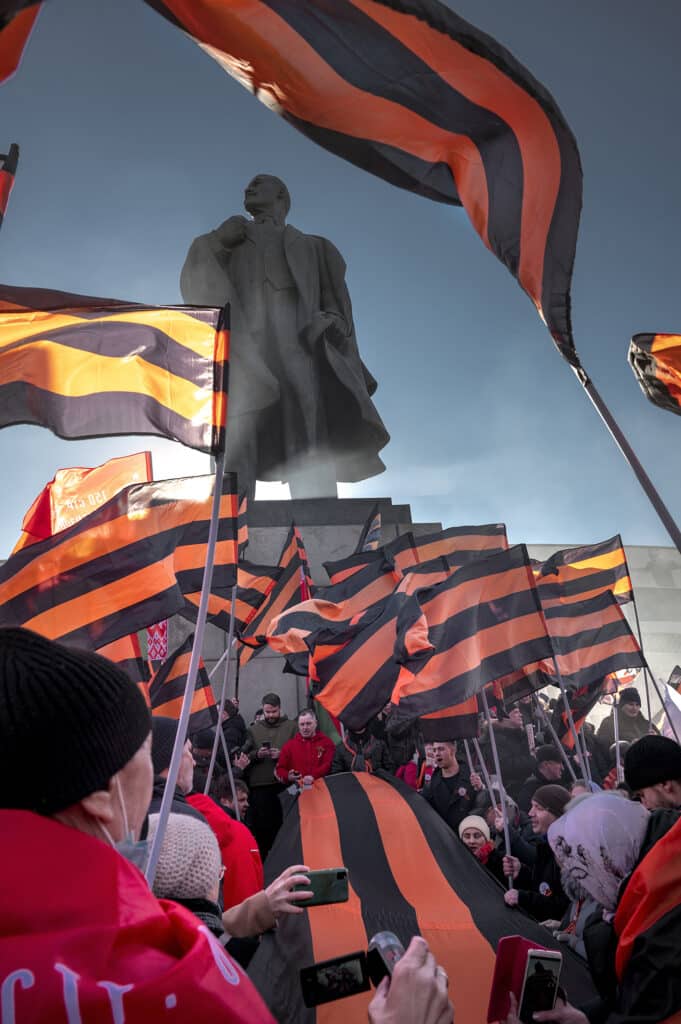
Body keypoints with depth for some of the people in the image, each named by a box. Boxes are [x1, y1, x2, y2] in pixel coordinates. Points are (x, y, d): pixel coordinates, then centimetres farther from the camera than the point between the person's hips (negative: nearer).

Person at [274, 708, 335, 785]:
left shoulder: (326, 742, 10)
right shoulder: (289, 745, 16)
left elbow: (328, 765, -1)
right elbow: (280, 769, 16)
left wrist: (313, 776, -16)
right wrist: (288, 777, -5)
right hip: (297, 788, 1)